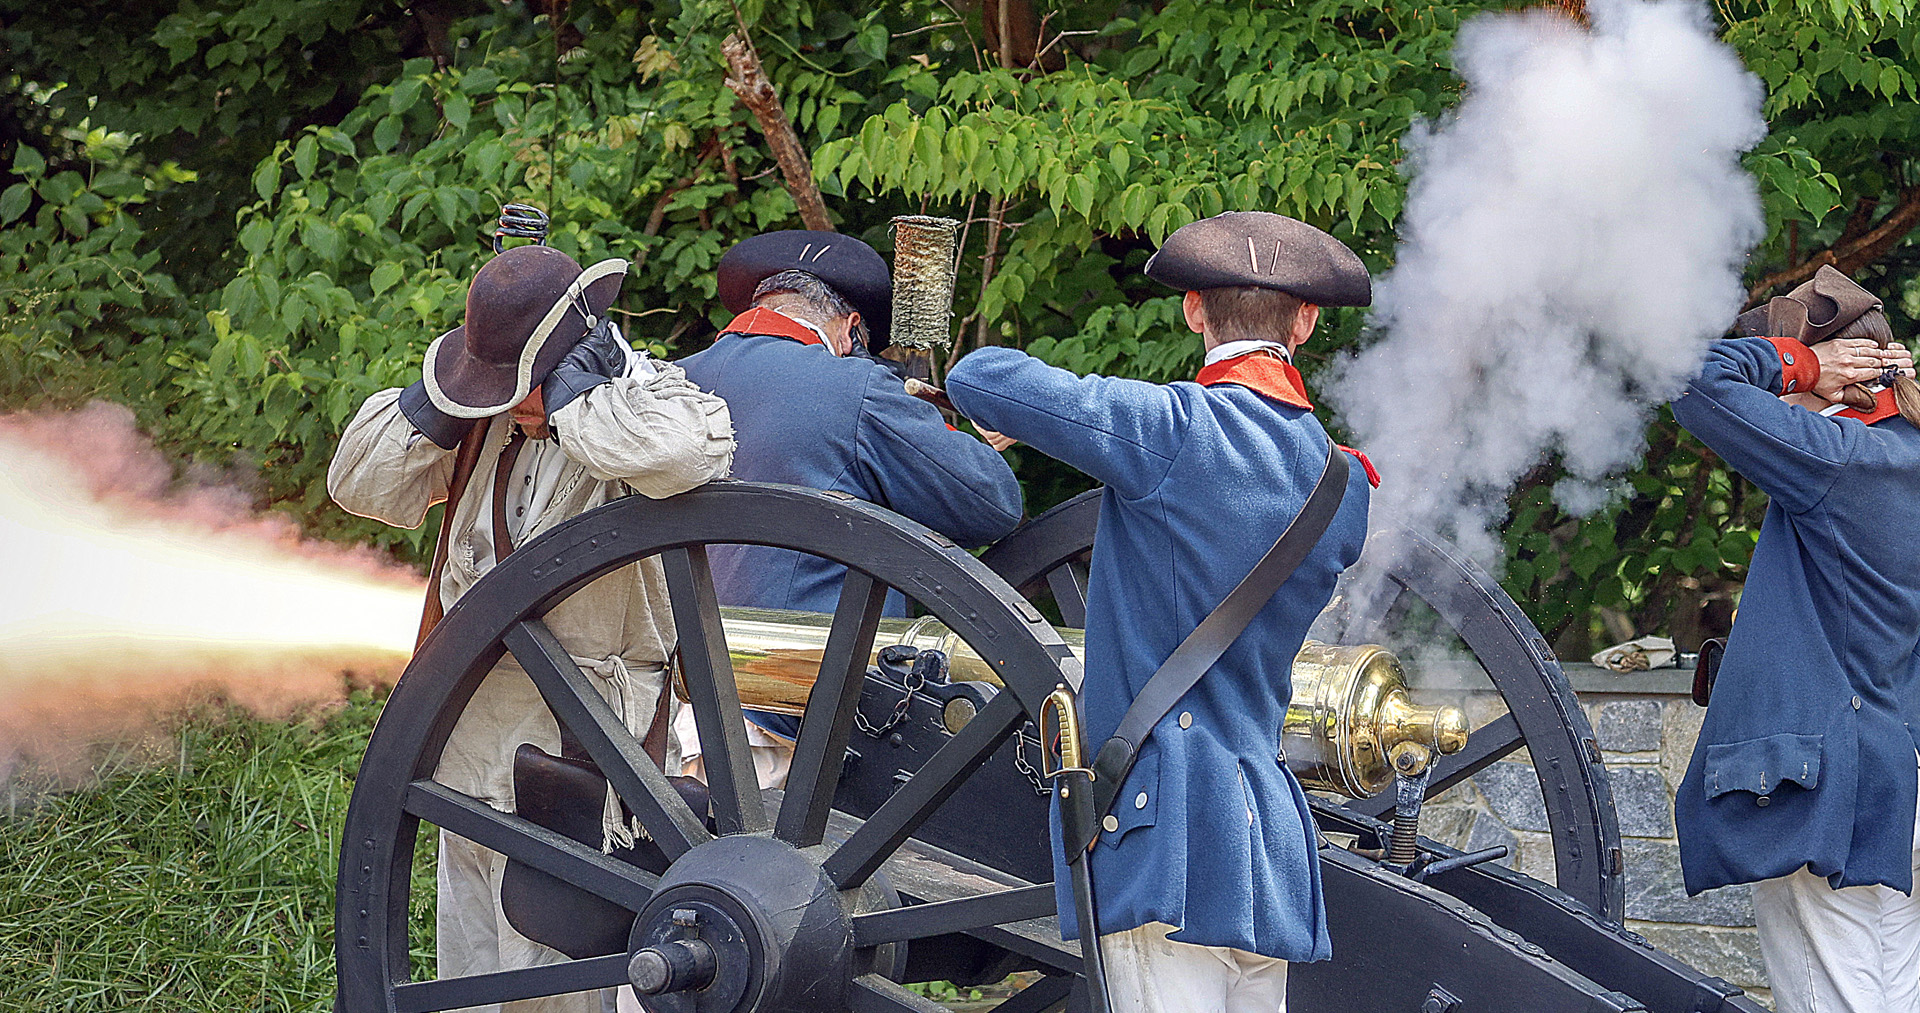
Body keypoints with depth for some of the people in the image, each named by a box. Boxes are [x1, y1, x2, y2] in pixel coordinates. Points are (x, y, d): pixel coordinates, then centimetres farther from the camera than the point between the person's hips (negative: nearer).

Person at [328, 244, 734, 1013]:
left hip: (572, 748, -7)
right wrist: (435, 405, -6)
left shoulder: (640, 397, -15)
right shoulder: (494, 413, 5)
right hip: (476, 736, 8)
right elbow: (363, 485, 10)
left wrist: (572, 398, -25)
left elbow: (688, 450, -41)